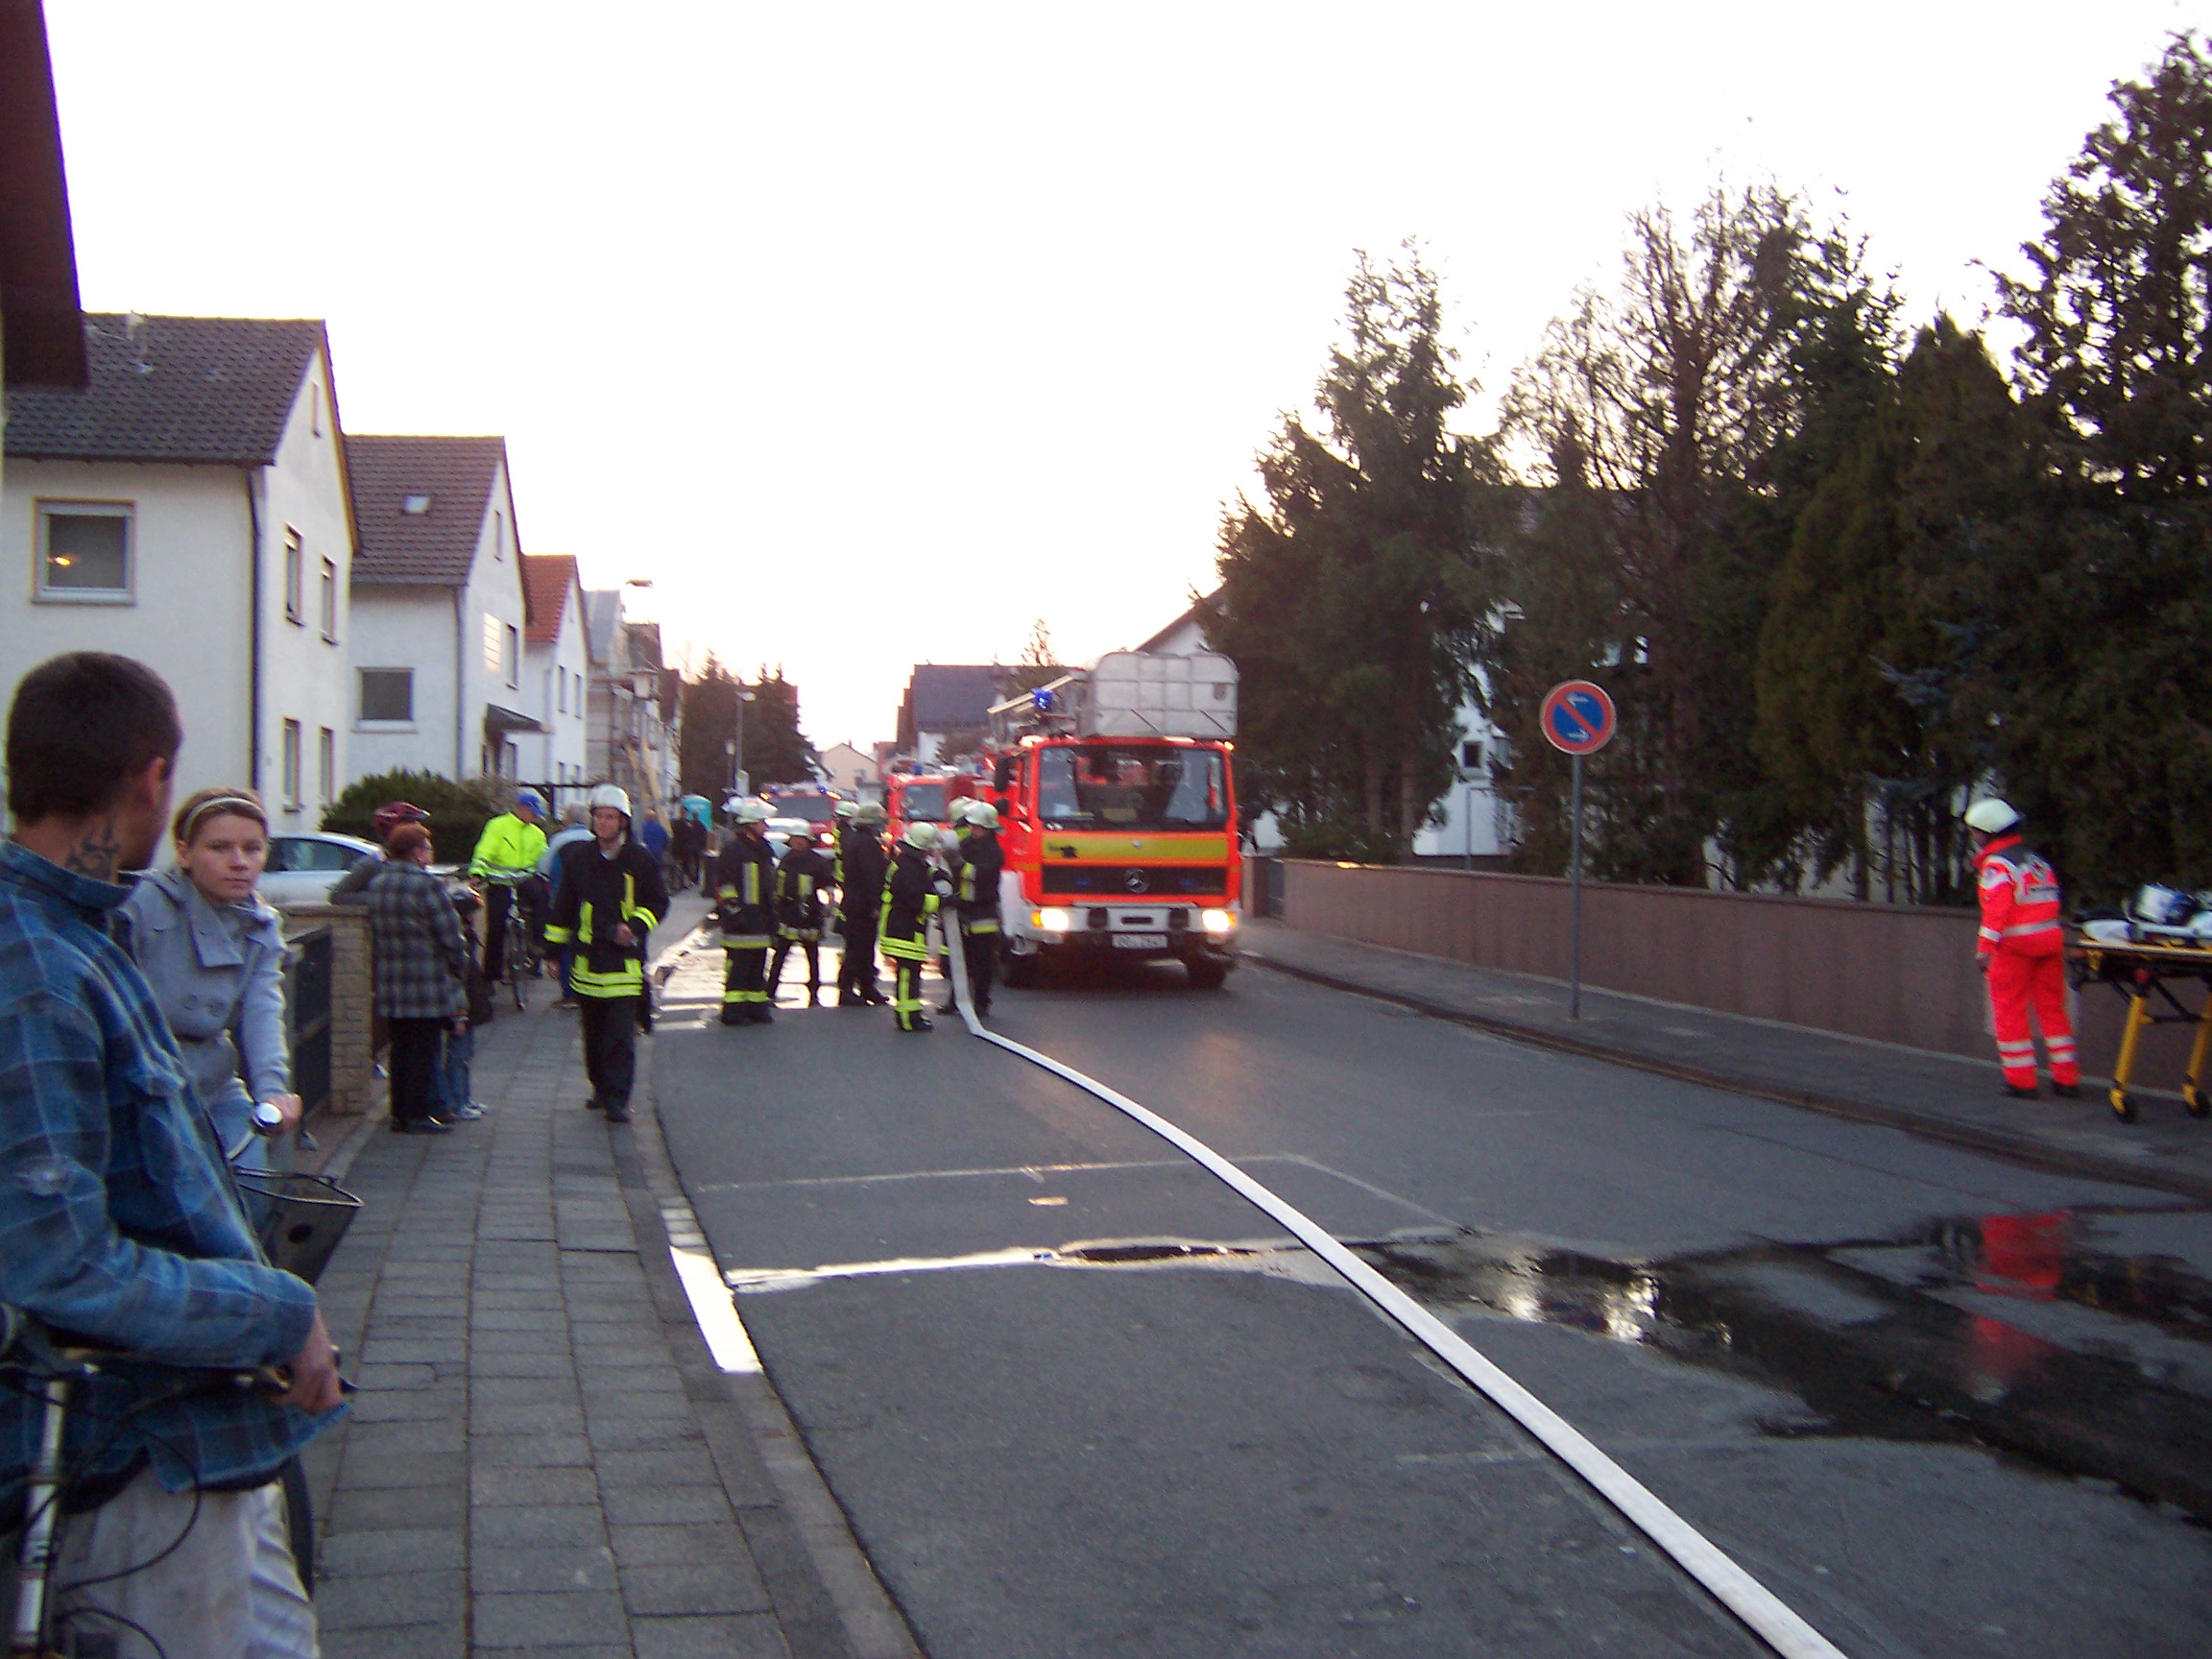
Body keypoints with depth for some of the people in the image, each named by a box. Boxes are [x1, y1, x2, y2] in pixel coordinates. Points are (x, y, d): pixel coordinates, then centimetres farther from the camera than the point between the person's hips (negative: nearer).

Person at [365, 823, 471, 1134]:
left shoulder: (376, 885, 8)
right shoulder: (427, 885, -14)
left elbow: (374, 934, 14)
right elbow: (450, 937, -13)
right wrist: (459, 973, 1)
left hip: (389, 989, 7)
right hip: (428, 986, -7)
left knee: (400, 1050, 14)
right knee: (425, 1050, 1)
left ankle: (400, 1113, 17)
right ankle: (419, 1114, 3)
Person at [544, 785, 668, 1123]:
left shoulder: (640, 860, -1)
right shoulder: (578, 858, 7)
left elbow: (658, 902, 8)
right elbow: (563, 907, 14)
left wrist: (635, 925, -9)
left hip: (625, 961, -3)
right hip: (586, 960, 3)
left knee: (621, 1035, -9)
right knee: (593, 1033, 13)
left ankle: (617, 1099, -8)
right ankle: (601, 1088, 30)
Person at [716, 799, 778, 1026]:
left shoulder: (763, 849, 19)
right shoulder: (733, 848, -9)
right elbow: (725, 883, -14)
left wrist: (772, 917, 23)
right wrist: (733, 910, -19)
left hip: (759, 922, 9)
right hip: (741, 921, -9)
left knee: (757, 968, 13)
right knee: (738, 968, -7)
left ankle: (757, 1009, 19)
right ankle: (733, 1013, -4)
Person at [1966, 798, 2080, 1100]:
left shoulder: (1997, 864, -9)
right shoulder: (2038, 860, 17)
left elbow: (1996, 907, -19)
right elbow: (2050, 900, 18)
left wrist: (1986, 947, -23)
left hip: (2014, 945, -8)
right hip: (2050, 940, 8)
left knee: (2010, 1012, 1)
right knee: (2052, 1008, 12)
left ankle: (2021, 1081, 1)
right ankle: (2067, 1078, 13)